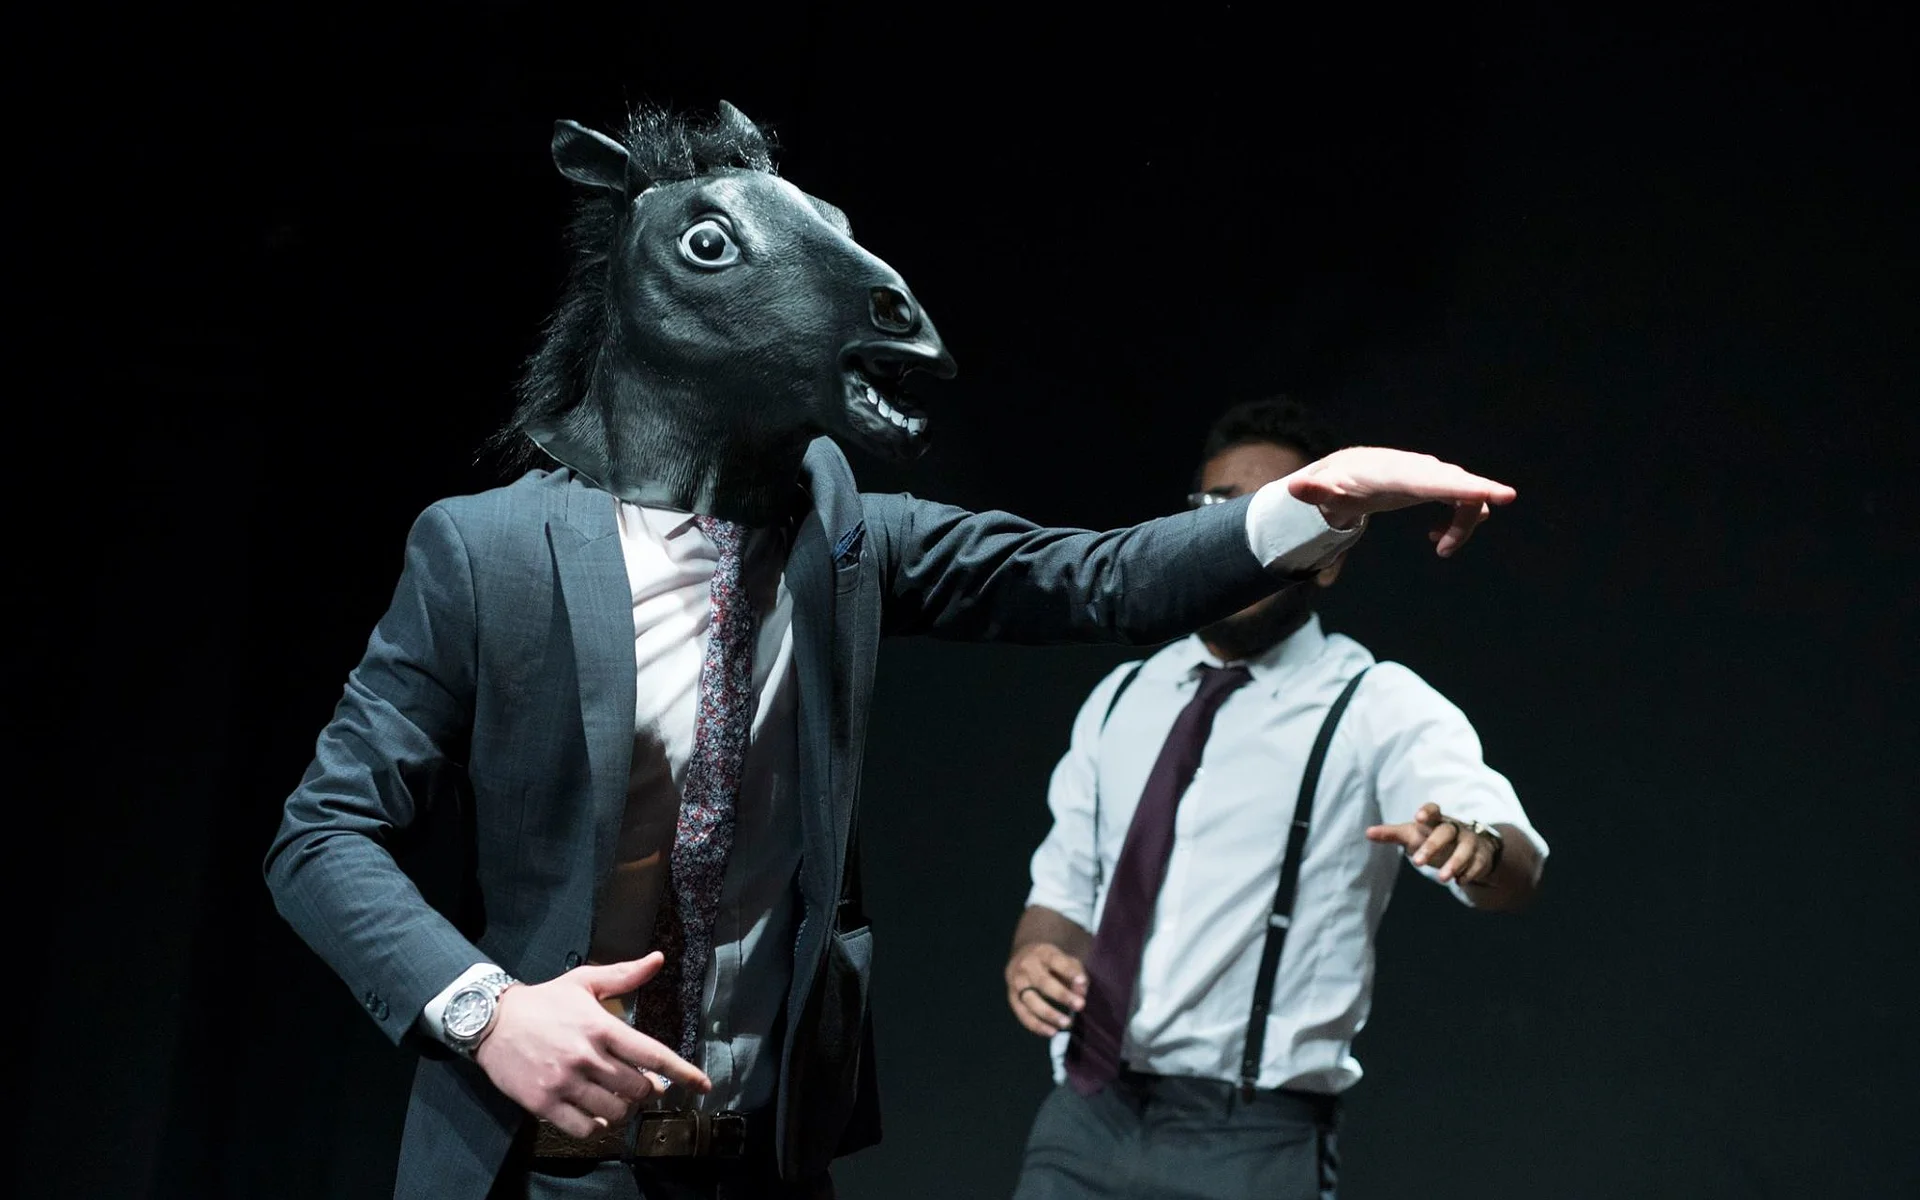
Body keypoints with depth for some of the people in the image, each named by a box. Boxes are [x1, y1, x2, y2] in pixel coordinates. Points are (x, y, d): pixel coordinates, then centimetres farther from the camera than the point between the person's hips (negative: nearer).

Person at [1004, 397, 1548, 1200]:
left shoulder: (1378, 708, -4)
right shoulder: (1120, 699, 11)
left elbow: (1517, 870, -19)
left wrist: (1475, 847, -42)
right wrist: (1032, 956, -6)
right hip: (1083, 1117, 4)